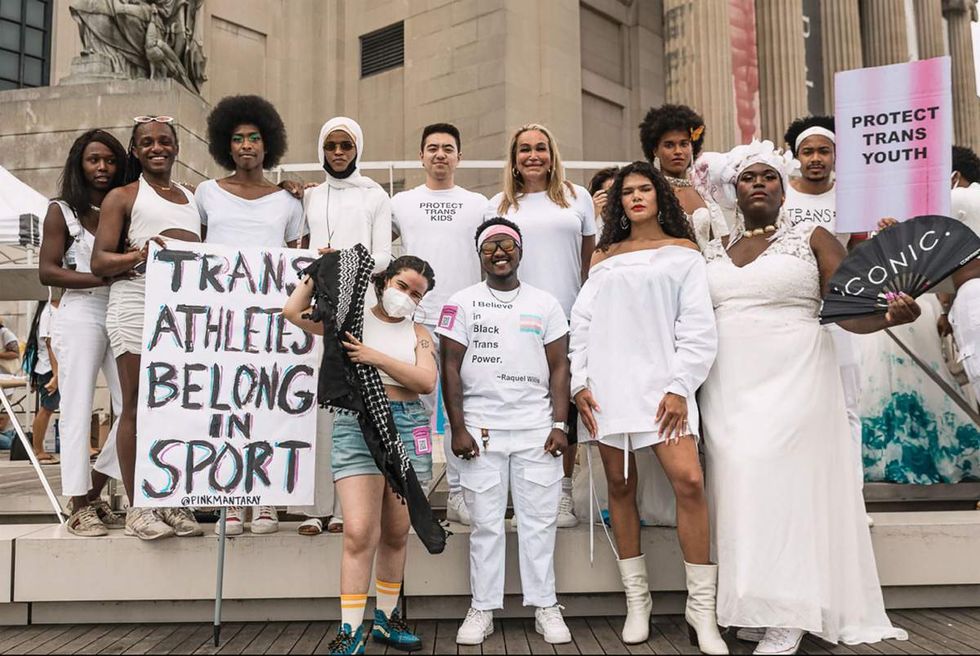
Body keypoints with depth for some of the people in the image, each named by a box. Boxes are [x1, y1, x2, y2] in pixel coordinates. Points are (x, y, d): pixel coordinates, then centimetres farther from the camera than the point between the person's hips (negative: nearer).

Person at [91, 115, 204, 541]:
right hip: (136, 303, -4)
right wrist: (139, 255, -19)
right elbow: (99, 262, -1)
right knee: (137, 407, -3)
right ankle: (137, 508, 2)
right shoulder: (122, 197, 7)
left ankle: (173, 501, 11)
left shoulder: (192, 197, 22)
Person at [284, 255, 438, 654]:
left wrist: (375, 357, -12)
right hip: (357, 424, -3)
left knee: (396, 533, 10)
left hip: (407, 426, 3)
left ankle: (386, 619, 25)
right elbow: (294, 311, -1)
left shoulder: (418, 333, 12)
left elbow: (426, 381, -4)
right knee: (359, 532, -12)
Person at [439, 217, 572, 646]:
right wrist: (458, 429, -5)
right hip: (481, 430, -1)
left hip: (537, 430, 1)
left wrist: (560, 425, -2)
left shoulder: (545, 304, 8)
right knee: (486, 524, 5)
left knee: (539, 522, 4)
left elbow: (559, 367, 7)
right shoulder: (462, 303, 4)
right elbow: (450, 367, 1)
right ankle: (482, 608, 16)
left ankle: (545, 606, 15)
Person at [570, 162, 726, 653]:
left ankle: (701, 607, -3)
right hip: (608, 385, 3)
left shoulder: (682, 251, 8)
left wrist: (679, 388, -9)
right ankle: (636, 600, 16)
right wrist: (579, 382, 1)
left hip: (661, 383, -2)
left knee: (689, 481, -16)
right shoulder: (604, 256, 16)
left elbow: (697, 326, 1)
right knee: (620, 487, 4)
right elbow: (582, 321, 12)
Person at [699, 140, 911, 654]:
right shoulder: (713, 251, 14)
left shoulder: (812, 239, 4)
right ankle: (752, 605, 10)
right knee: (741, 482, 0)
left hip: (792, 381, -3)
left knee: (783, 482, -9)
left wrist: (889, 316, -26)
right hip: (728, 389, 4)